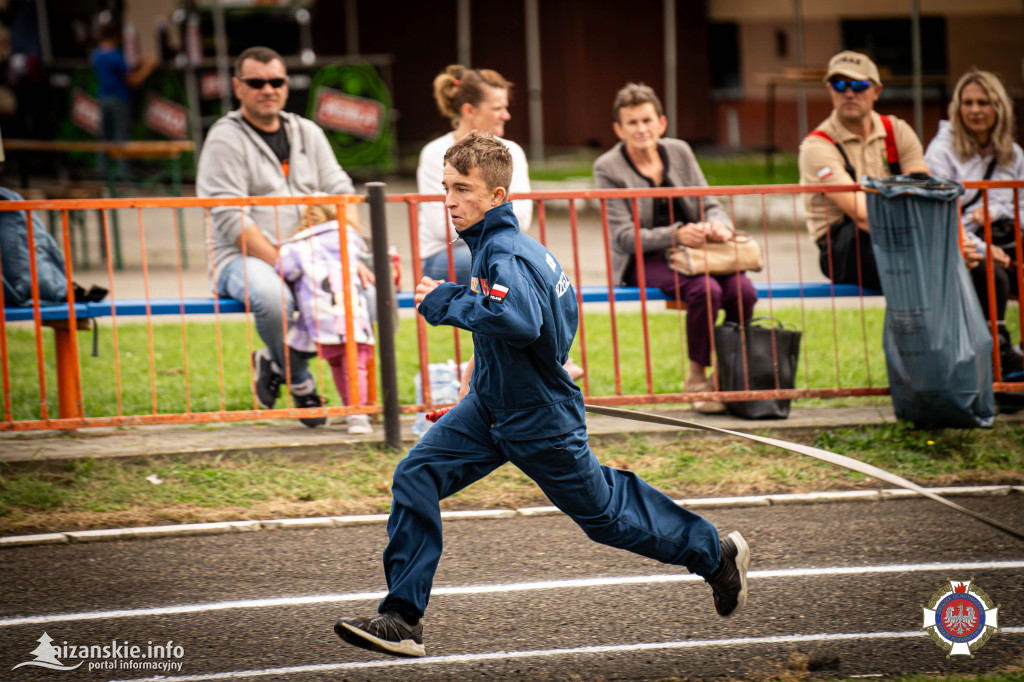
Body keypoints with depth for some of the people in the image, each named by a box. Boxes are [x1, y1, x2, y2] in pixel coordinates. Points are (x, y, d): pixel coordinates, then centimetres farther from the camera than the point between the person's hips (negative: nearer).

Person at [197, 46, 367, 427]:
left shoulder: (308, 134, 16)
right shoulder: (225, 140, -4)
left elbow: (340, 193, 9)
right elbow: (231, 221, -13)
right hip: (244, 260, -6)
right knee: (273, 296, -40)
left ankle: (276, 362, -2)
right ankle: (301, 385, -14)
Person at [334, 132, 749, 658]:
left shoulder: (505, 254, -25)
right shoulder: (492, 242, 5)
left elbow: (520, 320, -45)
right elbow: (563, 303, 21)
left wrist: (447, 304, -32)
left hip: (540, 420, -9)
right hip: (489, 406, 9)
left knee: (604, 511, 9)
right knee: (415, 478, -7)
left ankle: (716, 554, 32)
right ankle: (403, 619, -7)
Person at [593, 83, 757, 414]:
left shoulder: (679, 152, 10)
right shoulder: (608, 168, -5)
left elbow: (710, 205, 11)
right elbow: (624, 237, -12)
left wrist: (719, 225, -16)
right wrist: (676, 235, -27)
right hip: (644, 261, -4)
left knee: (743, 290, -25)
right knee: (705, 290, -34)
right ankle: (697, 378, -16)